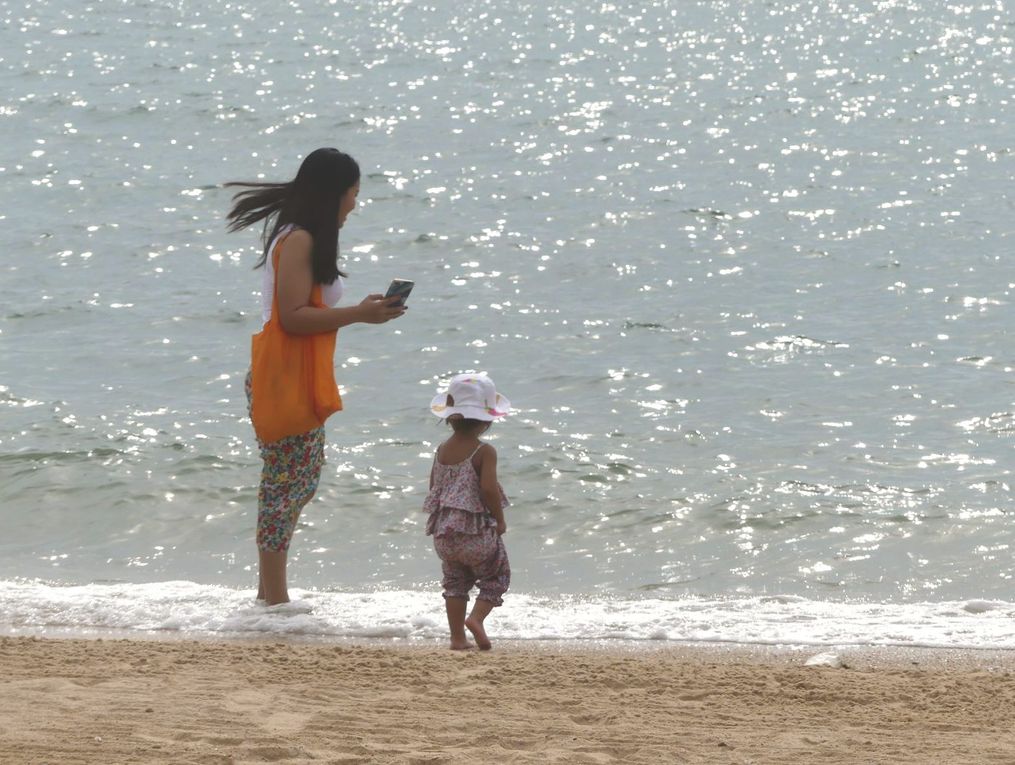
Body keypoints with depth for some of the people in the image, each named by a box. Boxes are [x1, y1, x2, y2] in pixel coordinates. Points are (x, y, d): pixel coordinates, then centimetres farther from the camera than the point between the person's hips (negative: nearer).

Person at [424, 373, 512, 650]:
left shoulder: (442, 450, 4)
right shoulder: (484, 452, -14)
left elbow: (434, 487, 11)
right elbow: (489, 488, -23)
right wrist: (500, 520, -9)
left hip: (444, 533, 5)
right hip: (477, 531, -5)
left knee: (455, 582, 16)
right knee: (496, 577, 12)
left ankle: (457, 636, 13)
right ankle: (477, 617, -10)